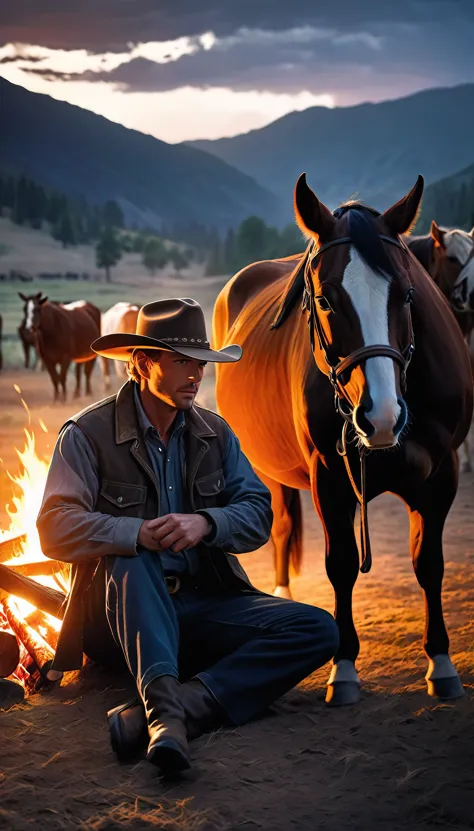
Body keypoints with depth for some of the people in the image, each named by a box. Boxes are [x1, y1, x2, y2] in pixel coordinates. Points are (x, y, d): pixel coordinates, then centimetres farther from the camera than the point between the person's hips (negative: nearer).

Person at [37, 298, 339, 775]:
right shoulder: (87, 434, -3)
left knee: (316, 630, -18)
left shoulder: (216, 434, 11)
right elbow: (56, 530, -15)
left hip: (202, 606, 4)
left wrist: (205, 523, -22)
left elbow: (258, 515, 1)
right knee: (130, 558, -37)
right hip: (122, 612, -4)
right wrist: (137, 533, -32)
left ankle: (182, 704, -38)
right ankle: (163, 706, -53)